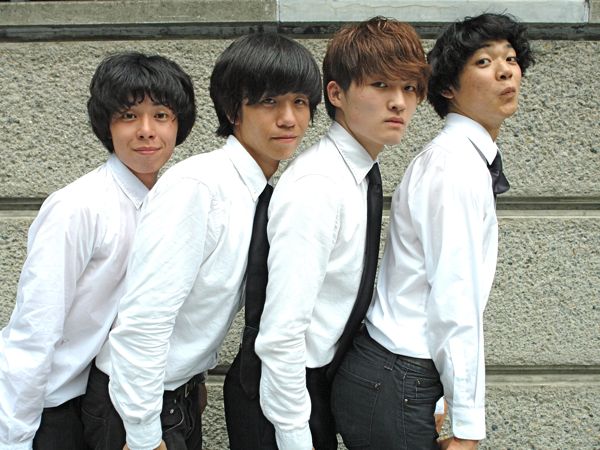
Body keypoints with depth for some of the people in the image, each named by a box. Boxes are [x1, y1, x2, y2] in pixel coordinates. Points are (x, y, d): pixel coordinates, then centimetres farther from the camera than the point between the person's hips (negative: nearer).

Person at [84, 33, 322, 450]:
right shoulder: (197, 186, -25)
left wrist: (196, 376, 14)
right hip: (138, 401, -7)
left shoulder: (265, 191, 0)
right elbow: (142, 321, -26)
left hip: (184, 392, 7)